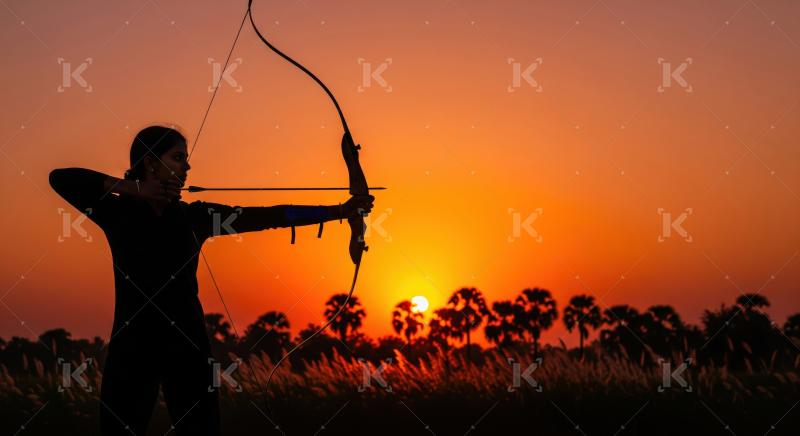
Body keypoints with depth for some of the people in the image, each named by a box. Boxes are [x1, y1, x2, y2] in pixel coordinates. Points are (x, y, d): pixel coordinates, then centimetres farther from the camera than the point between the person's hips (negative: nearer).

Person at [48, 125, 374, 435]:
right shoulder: (118, 211, 1)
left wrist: (338, 211, -7)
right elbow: (60, 178, -11)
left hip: (188, 346, 2)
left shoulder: (196, 216, 6)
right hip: (132, 347, -2)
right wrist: (132, 187, -13)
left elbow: (266, 217, 0)